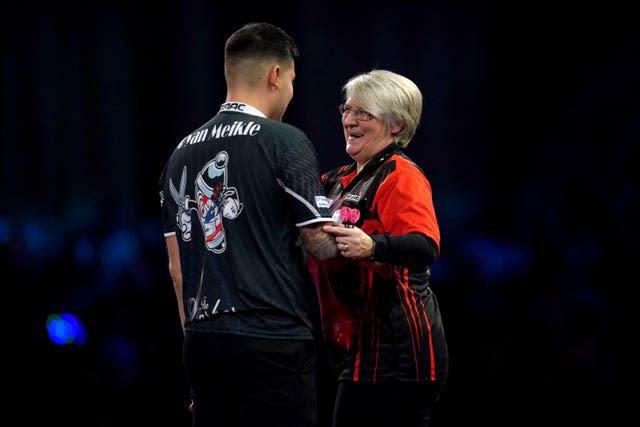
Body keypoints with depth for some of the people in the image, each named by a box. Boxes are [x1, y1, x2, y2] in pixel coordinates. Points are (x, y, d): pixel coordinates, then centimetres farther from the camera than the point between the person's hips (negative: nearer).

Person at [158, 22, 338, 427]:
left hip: (203, 342, 7)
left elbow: (177, 265, 16)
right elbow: (321, 243, -9)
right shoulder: (284, 142, -7)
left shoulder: (183, 153, 14)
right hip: (272, 340, -7)